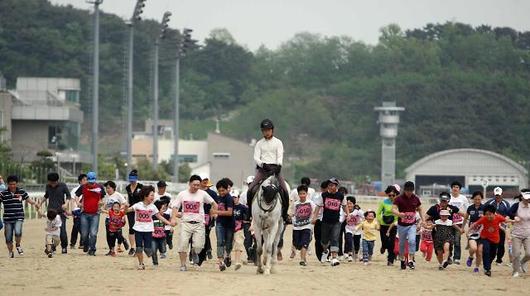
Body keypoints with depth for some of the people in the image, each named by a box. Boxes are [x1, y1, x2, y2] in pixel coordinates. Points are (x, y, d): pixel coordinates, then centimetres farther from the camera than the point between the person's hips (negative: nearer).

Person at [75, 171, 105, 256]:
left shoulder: (100, 187, 0)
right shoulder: (83, 187, -1)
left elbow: (103, 197, 16)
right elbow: (77, 195, 11)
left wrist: (101, 202, -5)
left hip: (95, 214, -1)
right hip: (85, 213, 1)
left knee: (93, 233, -10)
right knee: (84, 234, 6)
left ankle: (92, 250, 1)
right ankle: (86, 245, 35)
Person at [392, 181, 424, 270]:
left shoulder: (416, 198, 0)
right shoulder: (399, 199, -9)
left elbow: (419, 209, 14)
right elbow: (393, 209, -17)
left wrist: (423, 220, 5)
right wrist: (399, 214, -38)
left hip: (412, 225, 1)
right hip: (402, 225, -1)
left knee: (412, 241, -18)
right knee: (402, 243, 10)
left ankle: (411, 260, -14)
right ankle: (402, 260, 30)